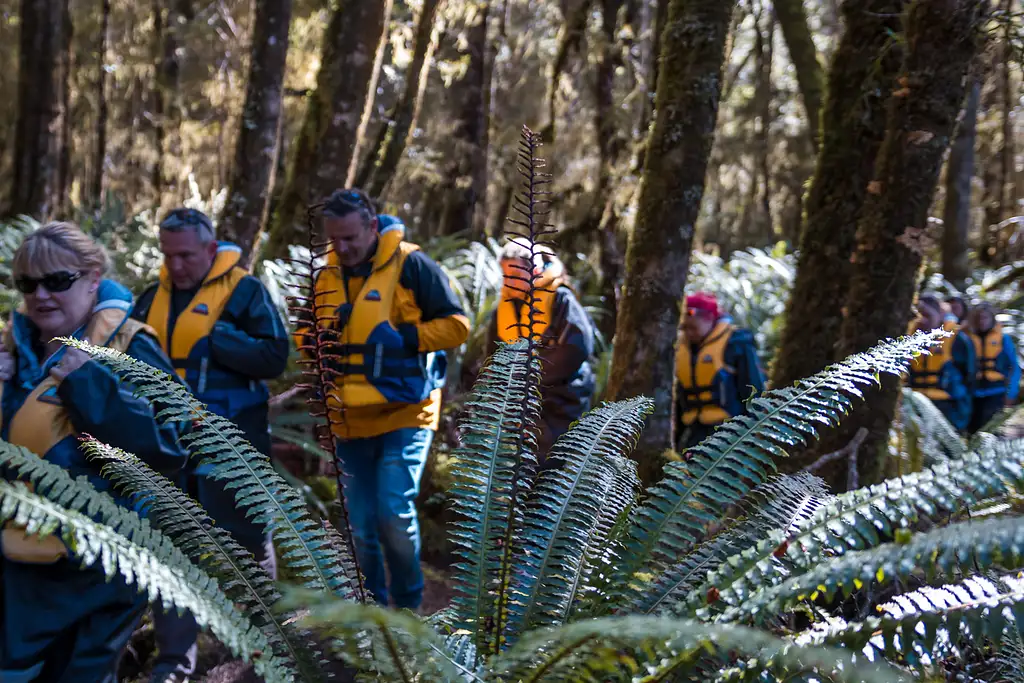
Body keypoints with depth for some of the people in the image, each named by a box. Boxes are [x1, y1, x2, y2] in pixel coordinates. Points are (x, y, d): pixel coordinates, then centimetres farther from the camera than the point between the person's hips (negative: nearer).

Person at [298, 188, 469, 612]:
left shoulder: (410, 265, -9)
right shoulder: (324, 274, 6)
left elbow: (456, 325, -8)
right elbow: (302, 331, 17)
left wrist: (403, 338, -18)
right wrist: (313, 338, -6)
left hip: (403, 413, -5)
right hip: (349, 421, 5)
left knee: (394, 513, -13)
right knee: (360, 526, 11)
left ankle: (409, 601, 9)